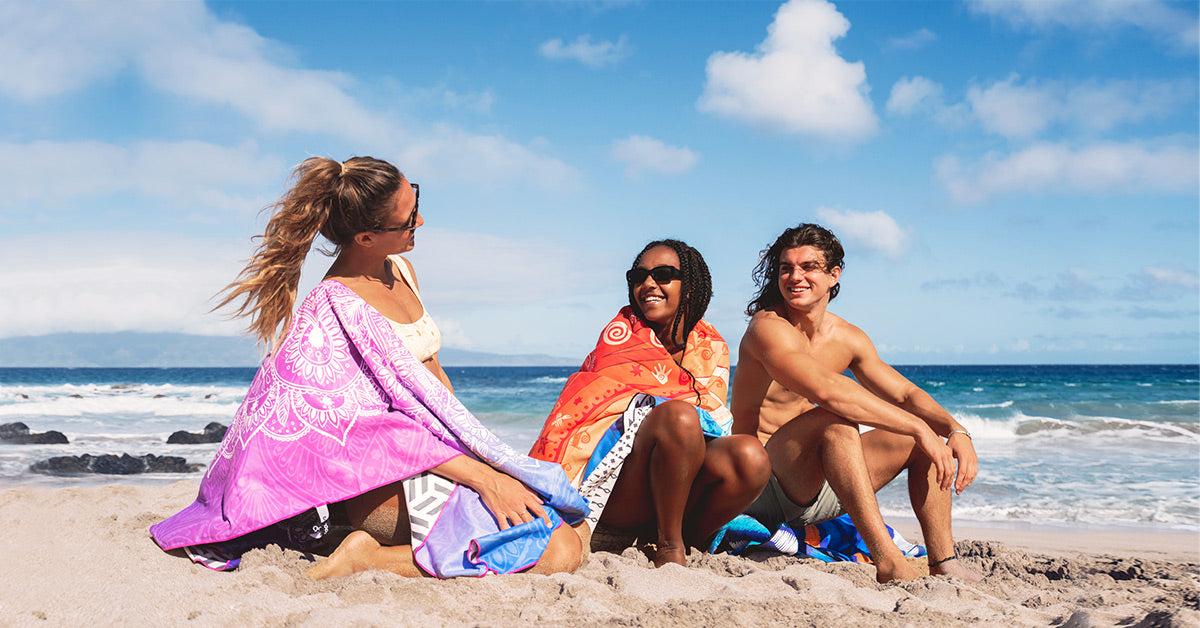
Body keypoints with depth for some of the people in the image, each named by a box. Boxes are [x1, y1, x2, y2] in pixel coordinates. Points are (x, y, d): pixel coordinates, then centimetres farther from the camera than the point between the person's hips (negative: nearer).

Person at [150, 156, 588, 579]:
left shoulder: (401, 271, 13)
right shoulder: (340, 304, -13)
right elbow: (404, 410, -20)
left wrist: (476, 448, 5)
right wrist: (485, 478, -25)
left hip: (432, 457, 9)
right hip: (379, 483, -9)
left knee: (569, 545, -3)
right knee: (552, 552, -24)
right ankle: (370, 558, -14)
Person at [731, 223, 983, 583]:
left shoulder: (848, 339, 7)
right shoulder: (767, 327, -18)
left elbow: (905, 393, 11)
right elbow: (825, 389, -33)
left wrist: (956, 431, -10)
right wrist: (918, 427, -32)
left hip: (820, 491, 8)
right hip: (761, 489, -8)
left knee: (926, 437, 4)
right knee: (835, 419, -34)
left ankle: (943, 564, -1)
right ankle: (888, 563, -38)